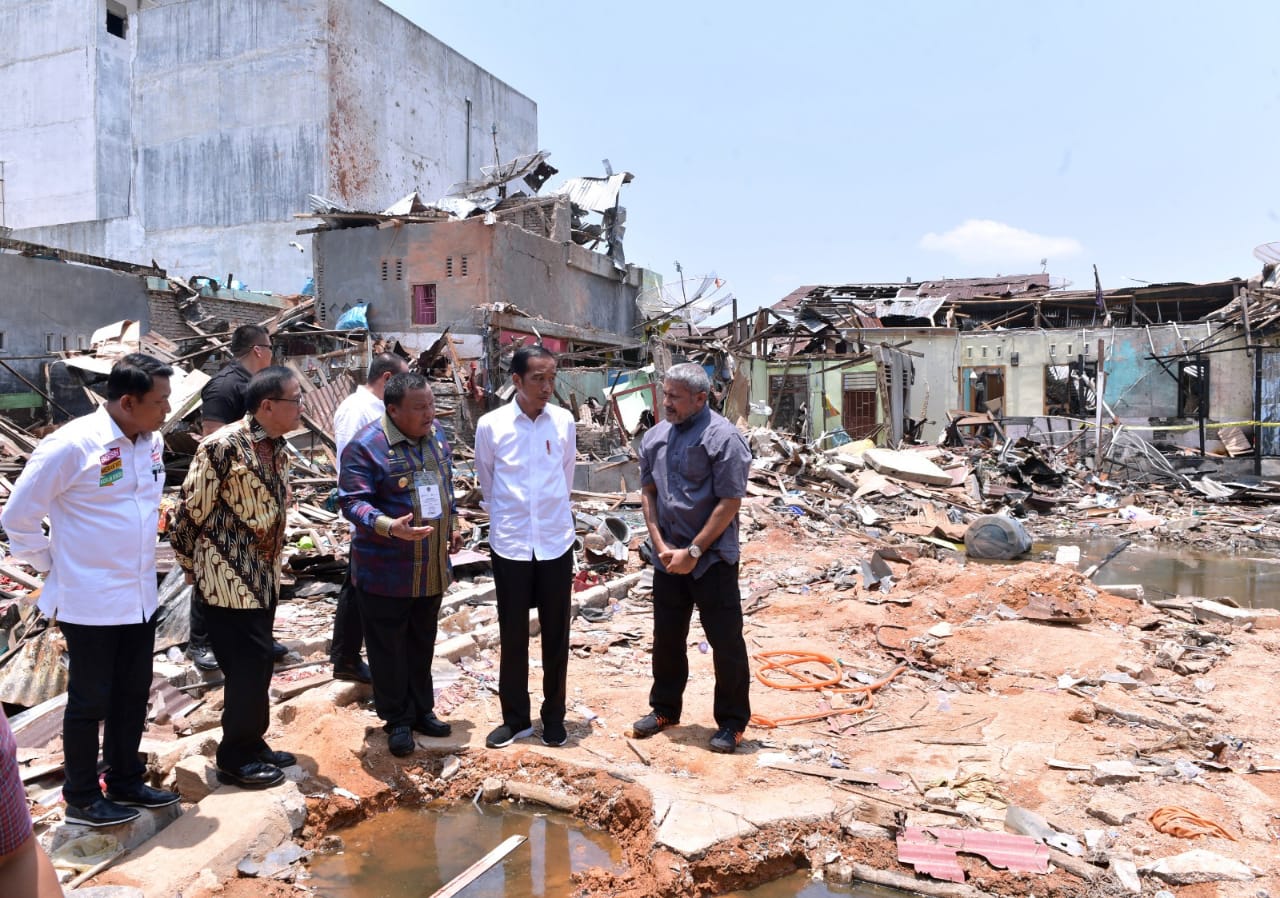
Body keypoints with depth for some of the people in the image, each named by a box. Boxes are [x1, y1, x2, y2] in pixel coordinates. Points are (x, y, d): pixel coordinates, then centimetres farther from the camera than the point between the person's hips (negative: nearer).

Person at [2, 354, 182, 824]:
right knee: (90, 701, 9)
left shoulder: (152, 441, 1)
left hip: (140, 596, 6)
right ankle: (82, 798, 26)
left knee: (133, 696, 17)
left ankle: (126, 781, 35)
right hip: (89, 602, -6)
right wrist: (52, 564, -5)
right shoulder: (71, 445, -20)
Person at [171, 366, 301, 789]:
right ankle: (235, 759, 15)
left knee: (255, 667, 17)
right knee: (247, 668, -1)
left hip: (261, 577, 8)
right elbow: (189, 512, -14)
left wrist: (270, 568, 17)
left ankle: (251, 745, 31)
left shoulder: (277, 449, 6)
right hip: (228, 580, -8)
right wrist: (195, 569, -2)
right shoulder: (223, 446, -20)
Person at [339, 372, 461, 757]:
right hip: (385, 572, -6)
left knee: (422, 644, 19)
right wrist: (389, 527, -38)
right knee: (389, 648, 7)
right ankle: (397, 720, 23)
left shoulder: (436, 434, 5)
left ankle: (422, 710, 34)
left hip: (431, 568, 6)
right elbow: (353, 503, -22)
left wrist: (452, 524, 21)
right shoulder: (366, 446, -18)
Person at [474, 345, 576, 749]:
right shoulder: (491, 425, -7)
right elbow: (486, 482, 7)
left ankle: (554, 716, 26)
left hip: (556, 543, 1)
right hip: (510, 544, -1)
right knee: (512, 636, 10)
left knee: (556, 636, 10)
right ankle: (516, 718, 25)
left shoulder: (564, 421, -4)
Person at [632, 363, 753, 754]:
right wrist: (660, 545, -1)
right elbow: (648, 492, 10)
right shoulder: (655, 436, 4)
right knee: (666, 638, 16)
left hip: (712, 558, -6)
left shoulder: (722, 437, -14)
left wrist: (694, 551, -15)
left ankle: (732, 722, 20)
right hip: (667, 557, 6)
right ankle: (664, 709, 34)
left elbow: (729, 502, -16)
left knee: (726, 641, 4)